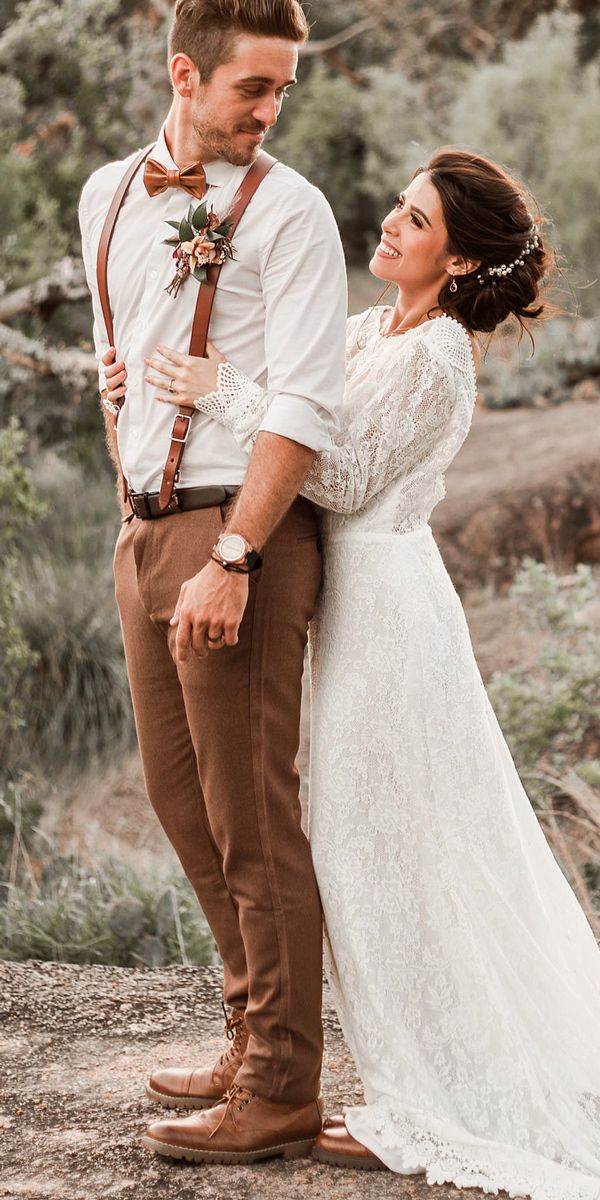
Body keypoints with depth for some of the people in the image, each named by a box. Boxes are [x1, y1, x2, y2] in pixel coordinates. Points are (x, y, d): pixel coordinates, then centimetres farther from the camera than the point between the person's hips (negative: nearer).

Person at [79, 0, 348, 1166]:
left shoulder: (285, 210, -9)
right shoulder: (108, 196, 13)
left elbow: (305, 407, -16)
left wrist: (230, 562, -23)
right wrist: (113, 384, 12)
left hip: (240, 531, -7)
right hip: (144, 530, 8)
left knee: (251, 816, -5)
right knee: (180, 798, 15)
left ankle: (282, 1092, 3)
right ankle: (256, 1035, 29)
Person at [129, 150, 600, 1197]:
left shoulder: (435, 357, -16)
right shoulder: (370, 332, 12)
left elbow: (348, 479, -17)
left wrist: (225, 395, -19)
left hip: (384, 599, -9)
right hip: (357, 593, 9)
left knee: (383, 847, -3)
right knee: (391, 847, 14)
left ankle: (426, 1115, 6)